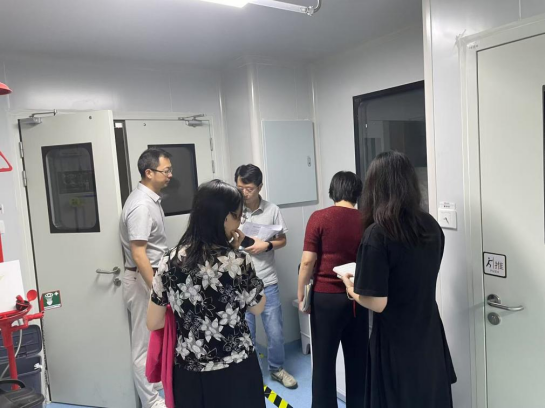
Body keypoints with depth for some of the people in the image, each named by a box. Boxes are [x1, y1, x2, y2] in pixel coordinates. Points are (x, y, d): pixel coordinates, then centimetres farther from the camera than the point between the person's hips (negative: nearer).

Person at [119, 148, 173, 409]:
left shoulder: (152, 199, 8)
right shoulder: (141, 205, -23)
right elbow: (138, 254, -26)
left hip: (156, 275, 10)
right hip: (143, 279, -10)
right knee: (145, 343, 4)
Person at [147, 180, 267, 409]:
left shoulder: (170, 262, -8)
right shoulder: (237, 262, -18)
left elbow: (153, 323, -1)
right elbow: (257, 308, -1)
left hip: (190, 375, 3)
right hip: (235, 373, -3)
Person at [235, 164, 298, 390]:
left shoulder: (272, 210, -5)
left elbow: (283, 240, 3)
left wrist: (266, 245, -14)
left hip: (267, 282, 1)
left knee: (275, 331, 11)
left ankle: (277, 368, 35)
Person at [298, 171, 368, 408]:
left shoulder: (319, 218, -10)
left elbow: (308, 261, -11)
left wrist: (301, 294, 0)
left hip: (325, 297, -3)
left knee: (324, 360, 9)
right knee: (357, 359, 16)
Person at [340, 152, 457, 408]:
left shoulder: (377, 234, -23)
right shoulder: (432, 226, -2)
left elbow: (377, 303, -23)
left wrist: (351, 288, -3)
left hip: (396, 343, -6)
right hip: (429, 336, 6)